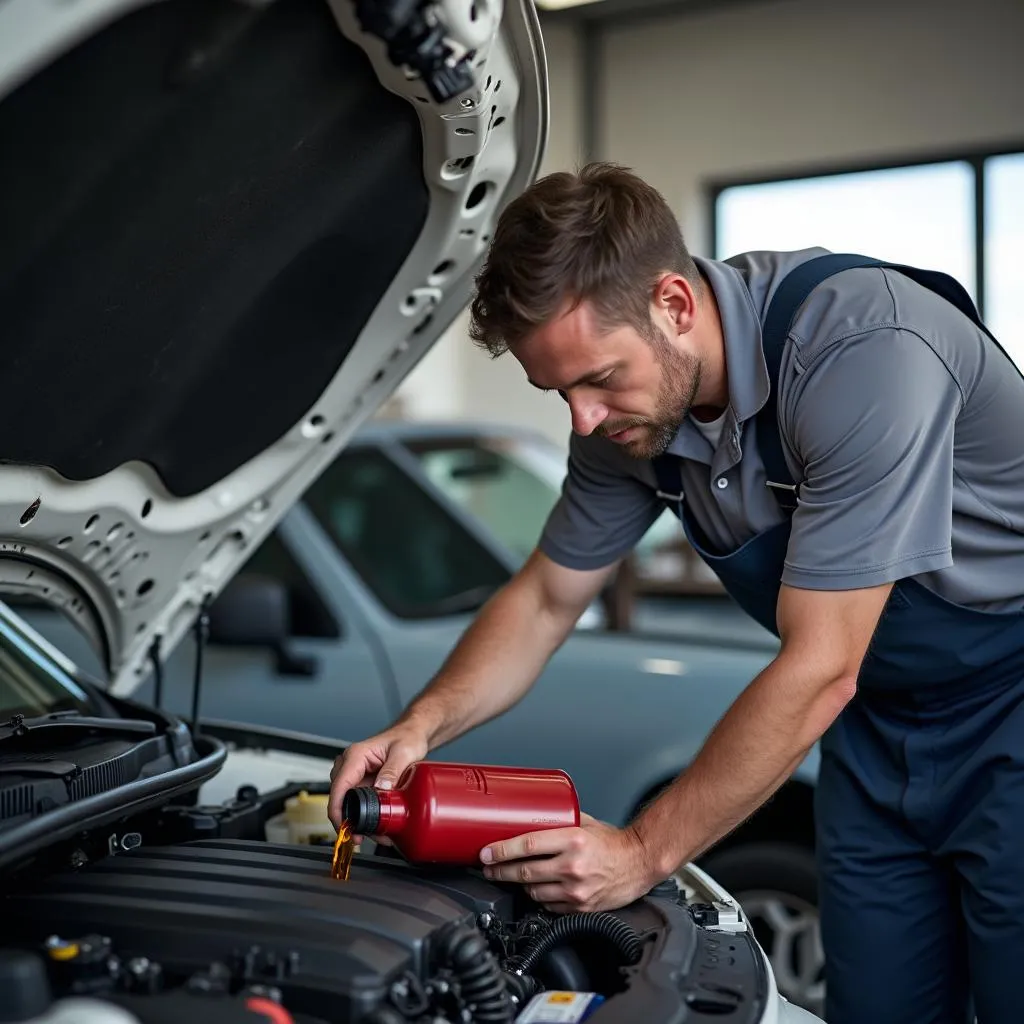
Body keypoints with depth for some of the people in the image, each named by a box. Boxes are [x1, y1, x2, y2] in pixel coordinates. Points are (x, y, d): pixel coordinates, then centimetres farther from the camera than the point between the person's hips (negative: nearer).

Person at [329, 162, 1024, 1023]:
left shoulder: (862, 346, -32)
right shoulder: (630, 409, -10)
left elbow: (817, 670, -29)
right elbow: (545, 599, 3)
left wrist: (643, 852, -23)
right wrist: (421, 726, -13)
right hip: (880, 715, 6)